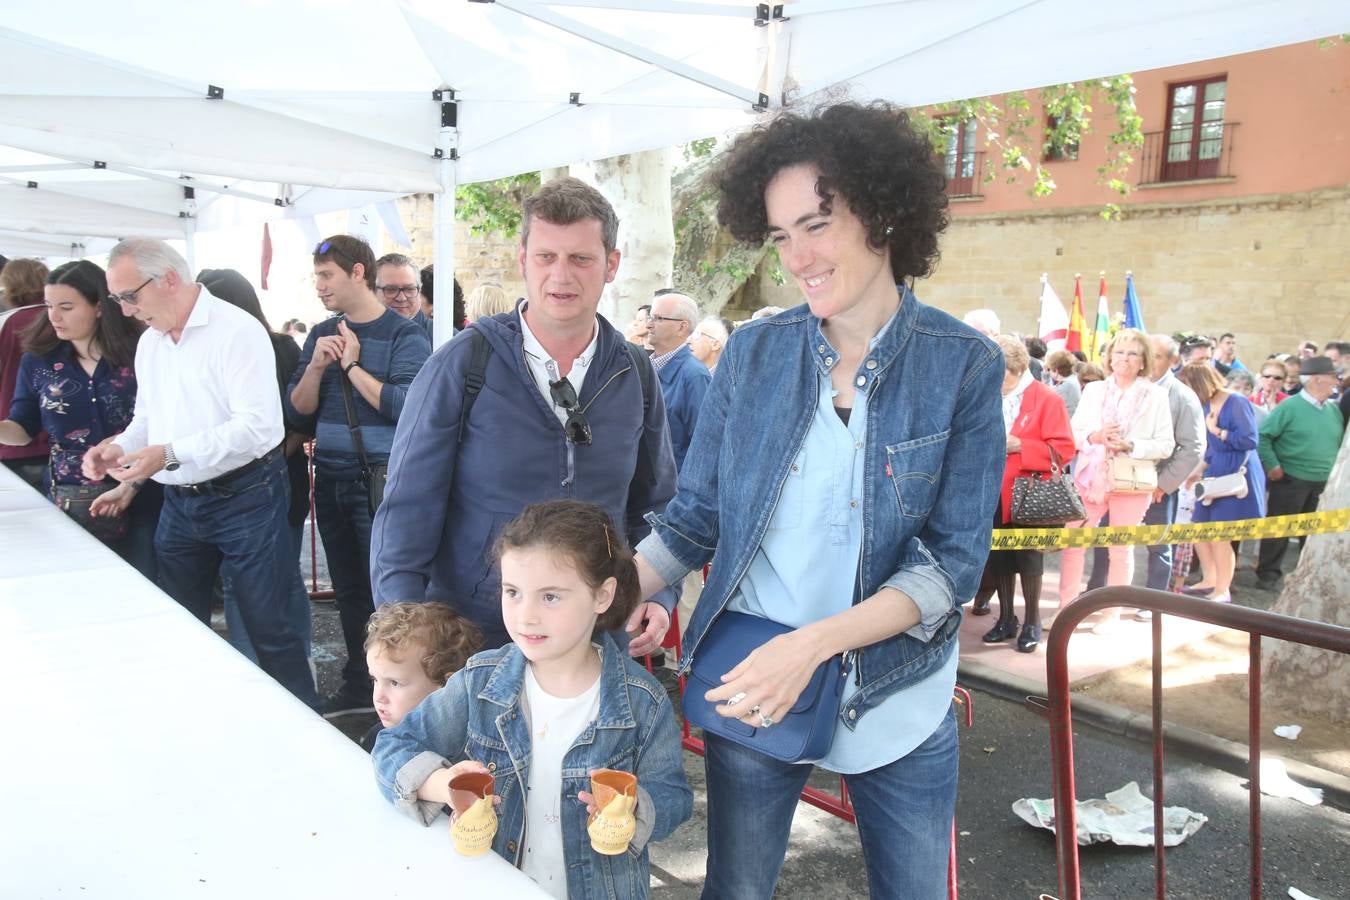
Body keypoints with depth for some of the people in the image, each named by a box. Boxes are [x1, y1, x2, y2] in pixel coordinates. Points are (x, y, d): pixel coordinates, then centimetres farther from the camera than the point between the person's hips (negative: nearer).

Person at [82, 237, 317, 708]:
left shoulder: (237, 331, -15)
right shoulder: (149, 341, 11)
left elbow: (259, 426, -23)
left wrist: (170, 454, -25)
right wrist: (120, 446, -1)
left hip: (243, 498, -8)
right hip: (179, 504, 8)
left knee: (267, 626, -2)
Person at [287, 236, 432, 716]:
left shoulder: (405, 335, -7)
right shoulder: (322, 335, 11)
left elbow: (406, 406, -20)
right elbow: (298, 412, 7)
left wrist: (353, 365, -13)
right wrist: (316, 366, -9)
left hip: (381, 482, -6)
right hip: (331, 479, 6)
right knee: (348, 588, 15)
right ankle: (357, 683, 28)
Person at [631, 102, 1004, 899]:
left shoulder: (964, 366, -9)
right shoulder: (753, 354, -3)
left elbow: (955, 561, -12)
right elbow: (694, 518, 2)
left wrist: (814, 643, -25)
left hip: (898, 701, -1)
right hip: (748, 685, 1)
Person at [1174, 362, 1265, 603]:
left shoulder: (1237, 403, -16)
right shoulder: (1207, 405, 8)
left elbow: (1249, 440, -23)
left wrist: (1217, 431, -16)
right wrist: (1199, 471, 11)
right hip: (1215, 474, 8)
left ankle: (1223, 591, 11)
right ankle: (1210, 581, 28)